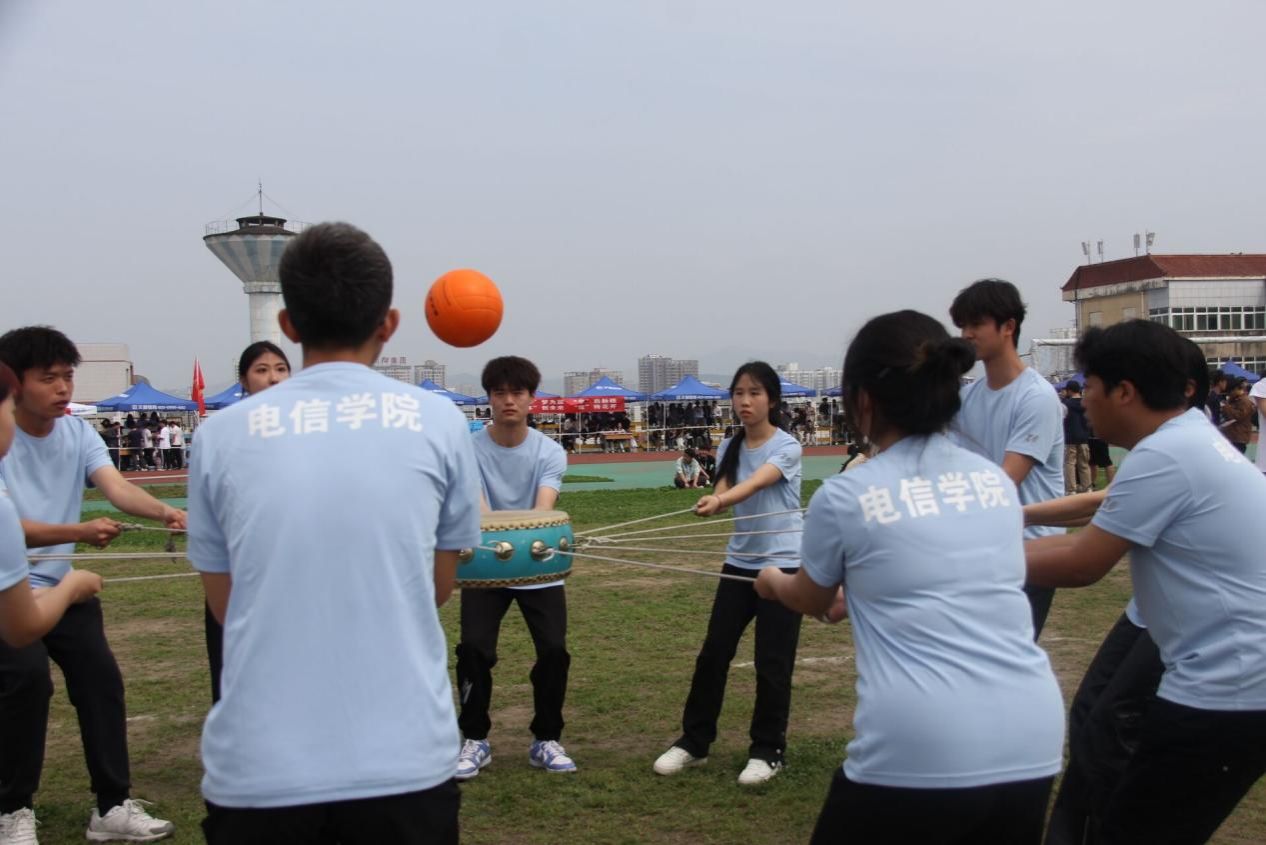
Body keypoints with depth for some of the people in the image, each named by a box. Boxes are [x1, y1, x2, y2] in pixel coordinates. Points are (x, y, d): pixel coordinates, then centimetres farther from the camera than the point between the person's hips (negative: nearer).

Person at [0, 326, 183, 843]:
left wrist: (165, 512, -39)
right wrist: (79, 533, -38)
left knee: (101, 678, 1)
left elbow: (116, 486, -19)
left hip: (61, 586, 6)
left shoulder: (79, 433, -2)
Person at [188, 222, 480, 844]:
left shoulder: (221, 434, 2)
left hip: (255, 770, 1)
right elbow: (438, 588, 8)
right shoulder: (437, 421, 0)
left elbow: (225, 604, 11)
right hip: (404, 762, 0)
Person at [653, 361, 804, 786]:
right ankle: (694, 741, 19)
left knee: (772, 662, 0)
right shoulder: (729, 447, 6)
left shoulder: (787, 446, -12)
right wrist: (712, 502, -30)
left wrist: (720, 500, -46)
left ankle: (768, 750, 15)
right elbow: (723, 489, -6)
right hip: (740, 561, 5)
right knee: (713, 652, 6)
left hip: (783, 563, -5)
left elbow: (755, 484, -28)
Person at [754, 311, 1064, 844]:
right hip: (1030, 746, 5)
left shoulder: (843, 496, -3)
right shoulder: (998, 481, 10)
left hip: (918, 753, -4)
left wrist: (773, 583, 41)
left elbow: (810, 601, 18)